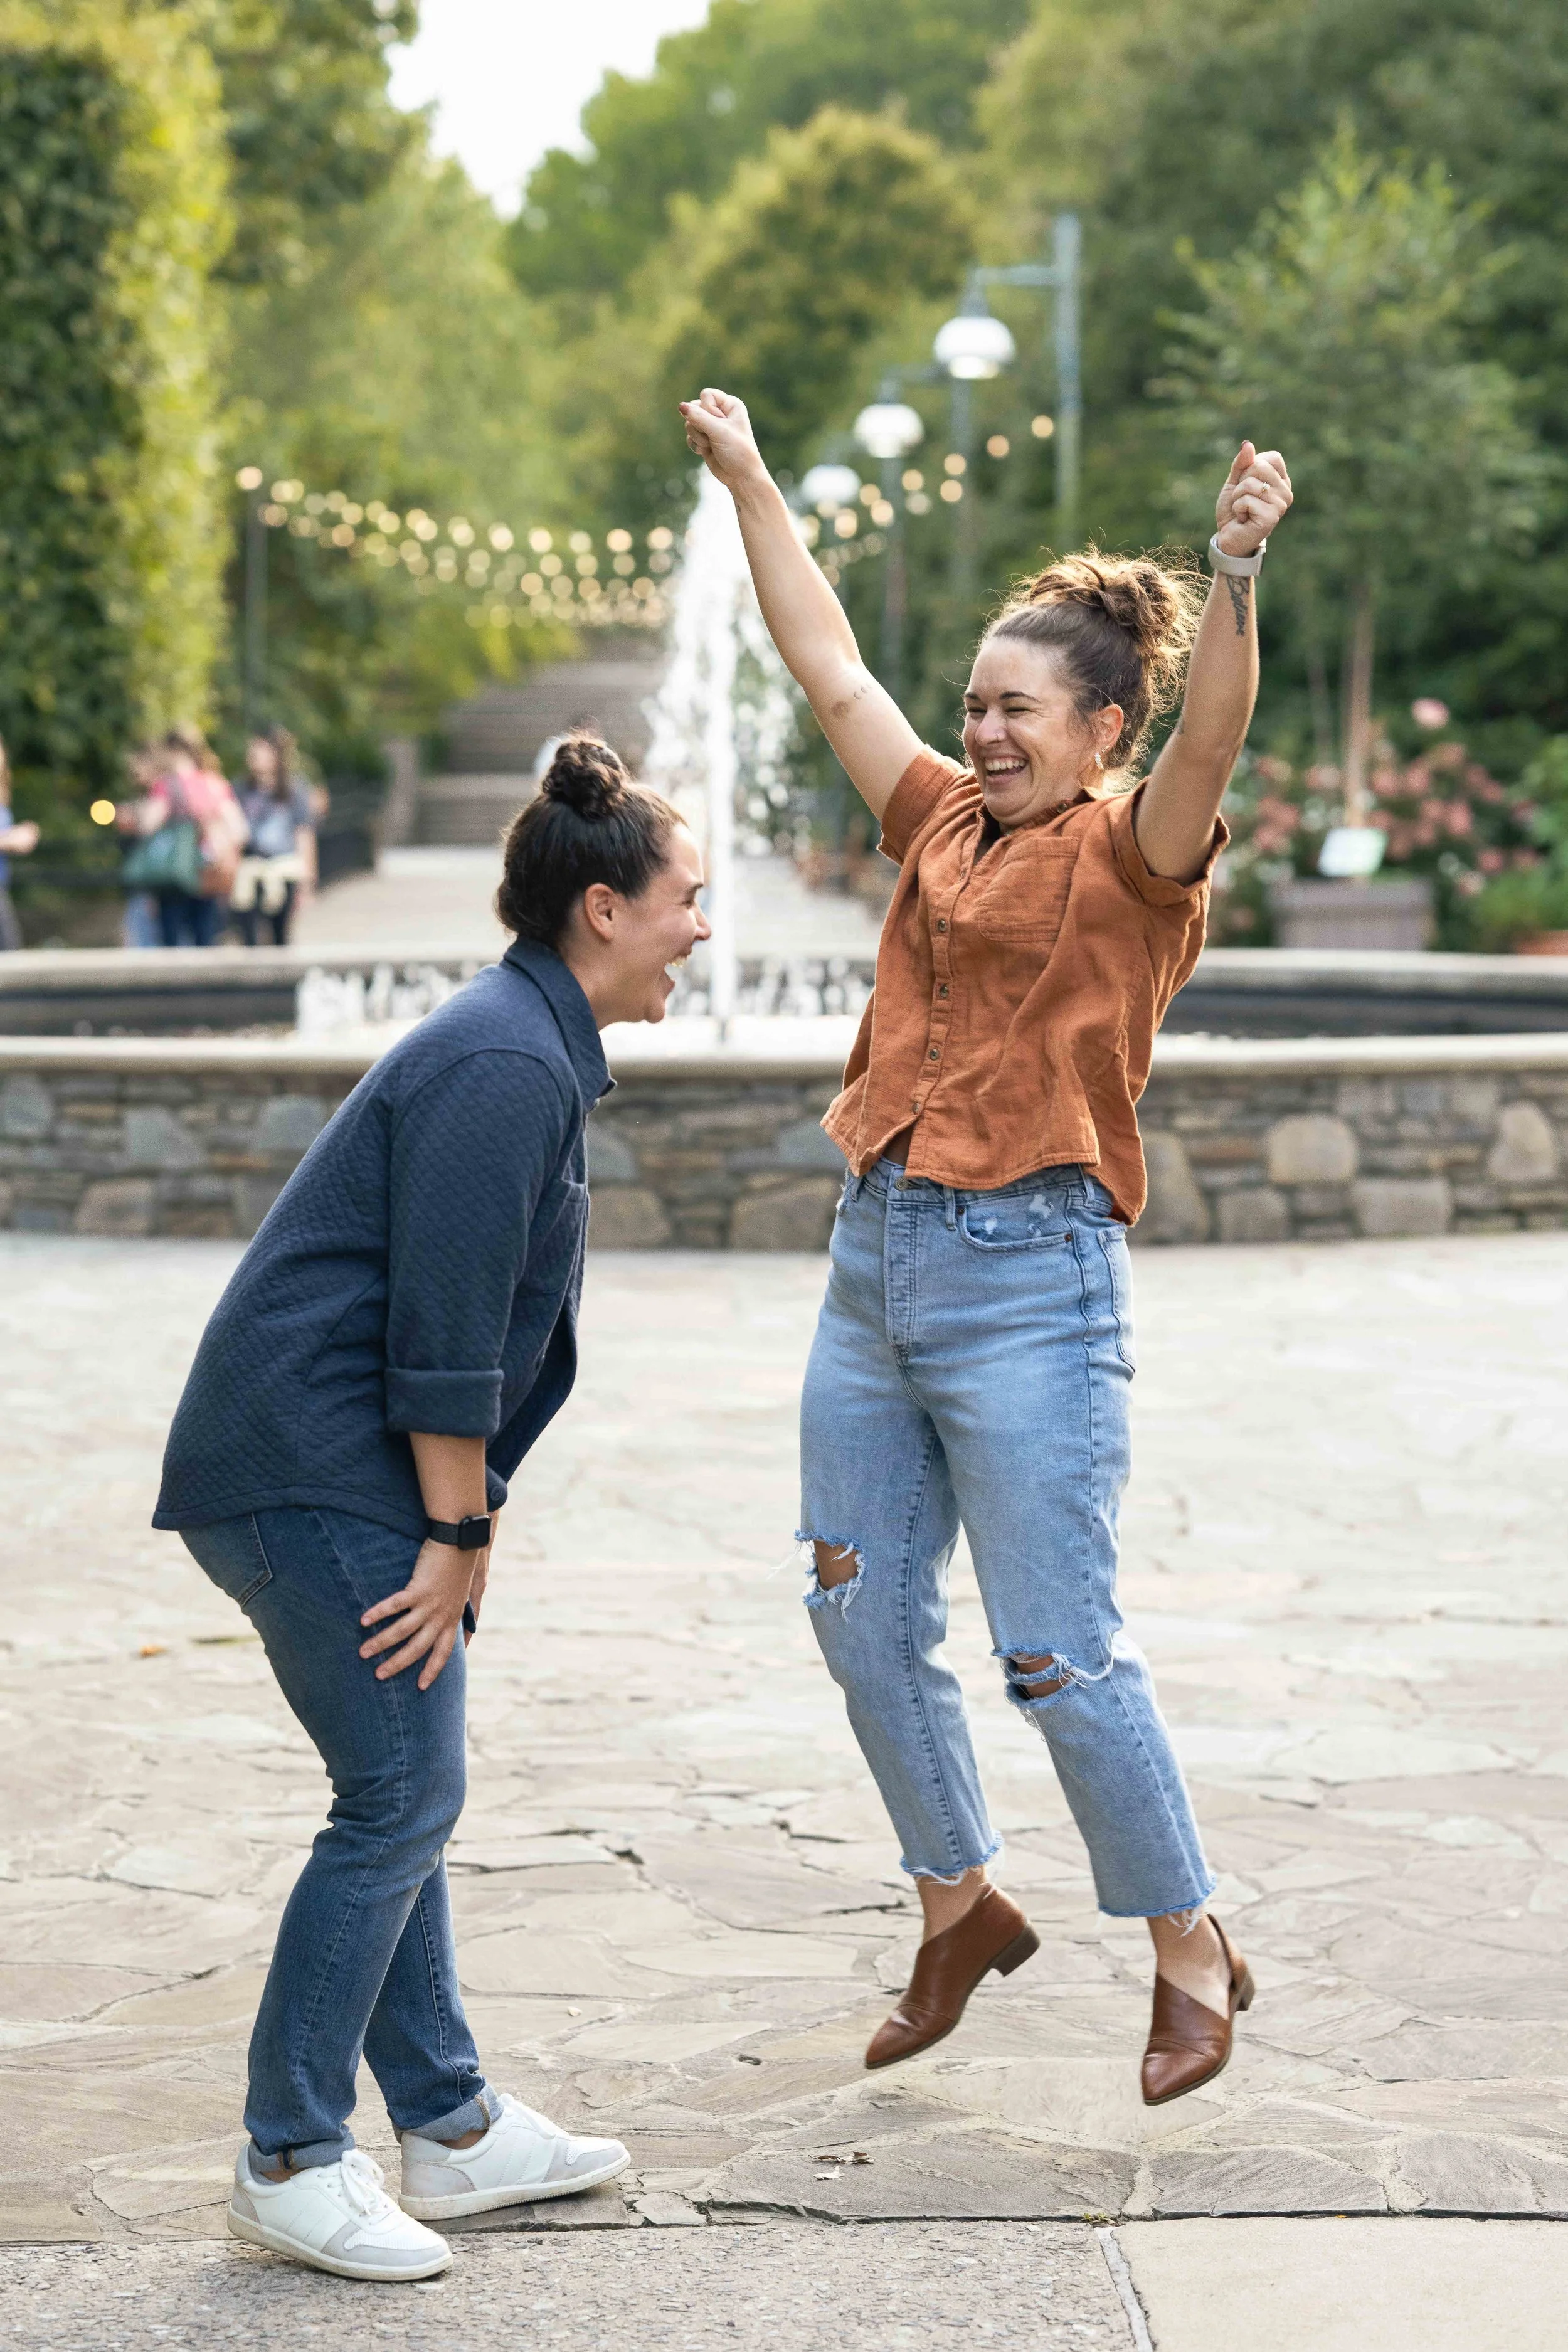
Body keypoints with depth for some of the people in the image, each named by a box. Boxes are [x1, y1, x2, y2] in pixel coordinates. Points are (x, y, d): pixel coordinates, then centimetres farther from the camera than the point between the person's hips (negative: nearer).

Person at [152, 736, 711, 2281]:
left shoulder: (528, 1049, 16)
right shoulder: (502, 1068, -17)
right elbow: (443, 1337, -20)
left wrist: (467, 1528, 17)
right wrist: (457, 1537, -14)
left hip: (317, 1474, 11)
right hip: (310, 1474, -11)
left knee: (403, 1795, 14)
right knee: (400, 1800, -6)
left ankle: (451, 2128, 23)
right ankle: (289, 2163, 2)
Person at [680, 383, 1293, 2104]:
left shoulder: (1134, 853, -5)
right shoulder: (945, 823, 13)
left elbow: (1210, 739, -24)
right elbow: (828, 667, 20)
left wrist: (1233, 572, -40)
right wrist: (748, 483, 22)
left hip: (1030, 1277, -7)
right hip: (878, 1259, 7)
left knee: (1056, 1650, -4)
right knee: (863, 1620, 12)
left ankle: (1192, 1950, 13)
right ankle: (961, 1906, 30)